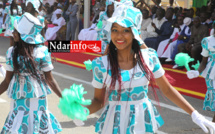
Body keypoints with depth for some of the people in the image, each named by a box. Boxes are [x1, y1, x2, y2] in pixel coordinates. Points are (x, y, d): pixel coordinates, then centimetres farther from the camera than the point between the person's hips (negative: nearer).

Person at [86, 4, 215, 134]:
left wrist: (194, 114, 0)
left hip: (144, 121, 2)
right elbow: (99, 100, -2)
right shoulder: (101, 64, -12)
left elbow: (167, 89, 3)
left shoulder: (149, 57, -7)